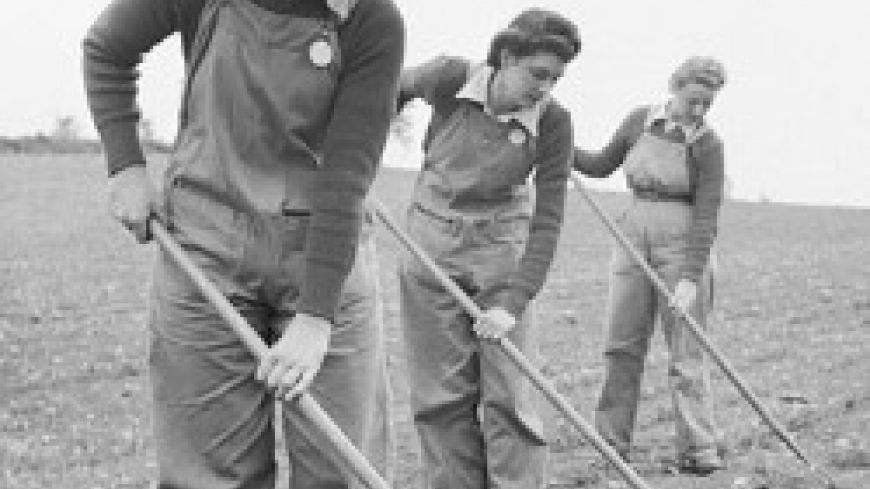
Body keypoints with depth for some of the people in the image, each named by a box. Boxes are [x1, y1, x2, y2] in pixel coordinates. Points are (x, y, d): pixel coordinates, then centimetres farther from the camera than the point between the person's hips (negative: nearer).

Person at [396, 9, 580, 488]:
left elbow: (547, 221, -14)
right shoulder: (450, 78, -15)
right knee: (442, 395, 3)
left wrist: (512, 302, -21)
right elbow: (397, 86, 8)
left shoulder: (553, 122, -16)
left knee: (511, 396, -5)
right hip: (431, 241, 1)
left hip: (501, 249, -1)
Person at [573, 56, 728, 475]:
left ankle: (699, 449, 1)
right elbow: (602, 165, 20)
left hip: (682, 244, -4)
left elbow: (706, 216, -13)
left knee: (685, 349, -4)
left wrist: (690, 277, -20)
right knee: (622, 343, 6)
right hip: (634, 235, 4)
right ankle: (612, 439, 16)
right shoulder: (640, 121, 4)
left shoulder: (708, 145, -9)